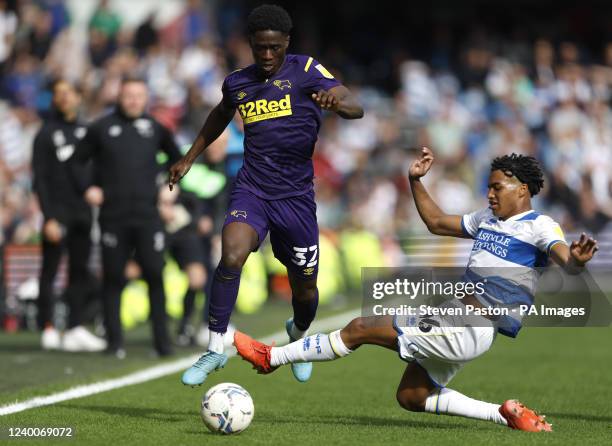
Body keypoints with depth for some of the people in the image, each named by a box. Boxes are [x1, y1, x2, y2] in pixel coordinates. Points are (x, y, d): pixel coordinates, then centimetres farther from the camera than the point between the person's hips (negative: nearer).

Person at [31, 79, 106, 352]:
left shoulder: (85, 131, 12)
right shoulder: (47, 134, -3)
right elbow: (40, 179, -7)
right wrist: (48, 218, -14)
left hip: (82, 213, 6)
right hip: (58, 213, -6)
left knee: (80, 272, 5)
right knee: (50, 271, -2)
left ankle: (75, 329, 7)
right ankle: (48, 330, 0)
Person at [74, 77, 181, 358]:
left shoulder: (155, 128, 9)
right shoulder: (101, 128, 4)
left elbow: (178, 159, 23)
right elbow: (76, 161, 11)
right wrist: (87, 189, -1)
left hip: (148, 216, 1)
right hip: (113, 216, -1)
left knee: (155, 275, -6)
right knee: (113, 278, 2)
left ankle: (162, 339, 0)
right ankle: (115, 341, 8)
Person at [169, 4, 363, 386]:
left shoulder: (306, 71, -5)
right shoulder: (237, 83, 6)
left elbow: (356, 108, -18)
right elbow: (219, 117, 29)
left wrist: (335, 102, -41)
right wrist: (189, 159, 31)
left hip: (296, 195, -1)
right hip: (252, 190, 1)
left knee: (305, 289, 9)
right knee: (232, 255, -28)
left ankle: (298, 334, 46)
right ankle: (216, 349, -17)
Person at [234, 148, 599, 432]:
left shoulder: (539, 226, -7)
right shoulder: (487, 219, 19)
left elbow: (567, 262, -24)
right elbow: (437, 223, 32)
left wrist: (577, 259, -48)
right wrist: (416, 182, 23)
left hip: (468, 331, -10)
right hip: (456, 319, 10)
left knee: (360, 329, -6)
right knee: (411, 397, 16)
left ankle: (272, 357, 8)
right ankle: (505, 415, 11)